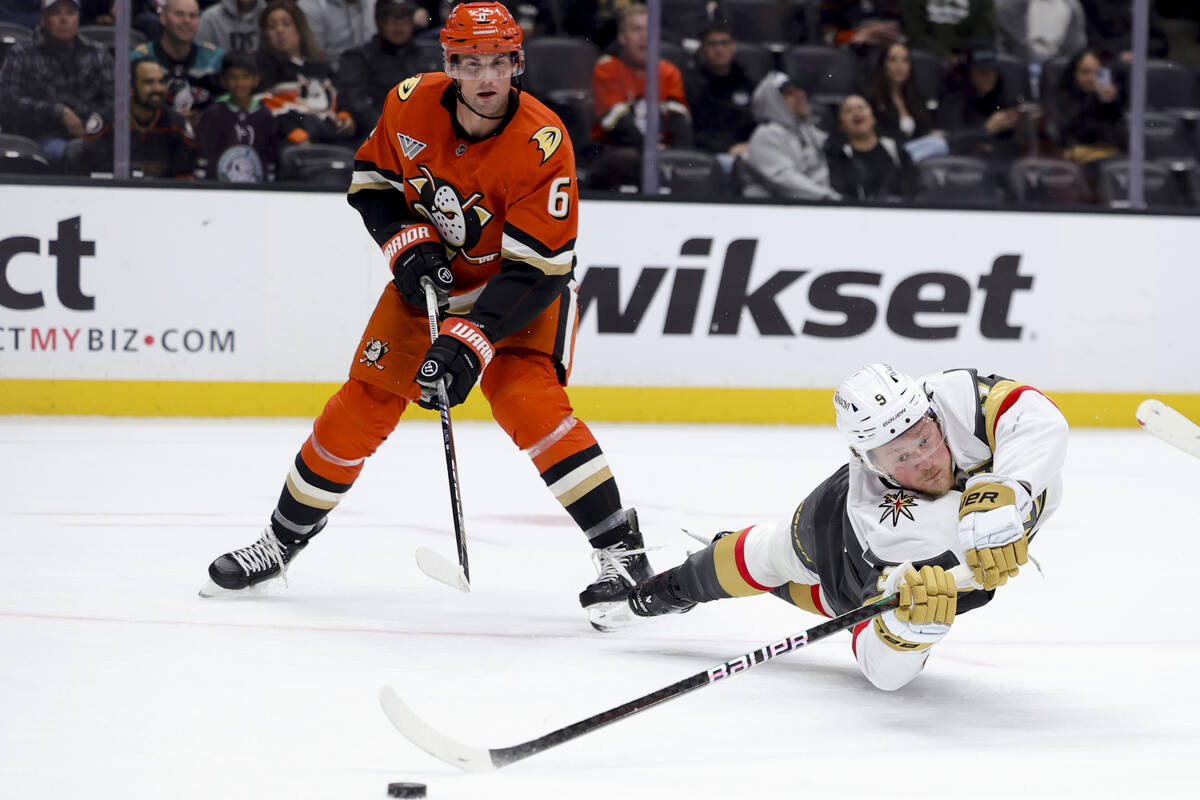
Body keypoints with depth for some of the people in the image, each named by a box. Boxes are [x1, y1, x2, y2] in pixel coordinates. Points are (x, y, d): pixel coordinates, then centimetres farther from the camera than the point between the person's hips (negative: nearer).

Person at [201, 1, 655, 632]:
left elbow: (535, 271, -29)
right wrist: (407, 244, -14)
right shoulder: (412, 104, -17)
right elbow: (371, 177, 3)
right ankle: (284, 538, 21)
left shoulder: (542, 144, -29)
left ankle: (621, 551, -22)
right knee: (362, 407, 3)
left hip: (524, 287, -4)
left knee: (528, 402, -26)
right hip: (431, 275, 4)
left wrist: (470, 342, -36)